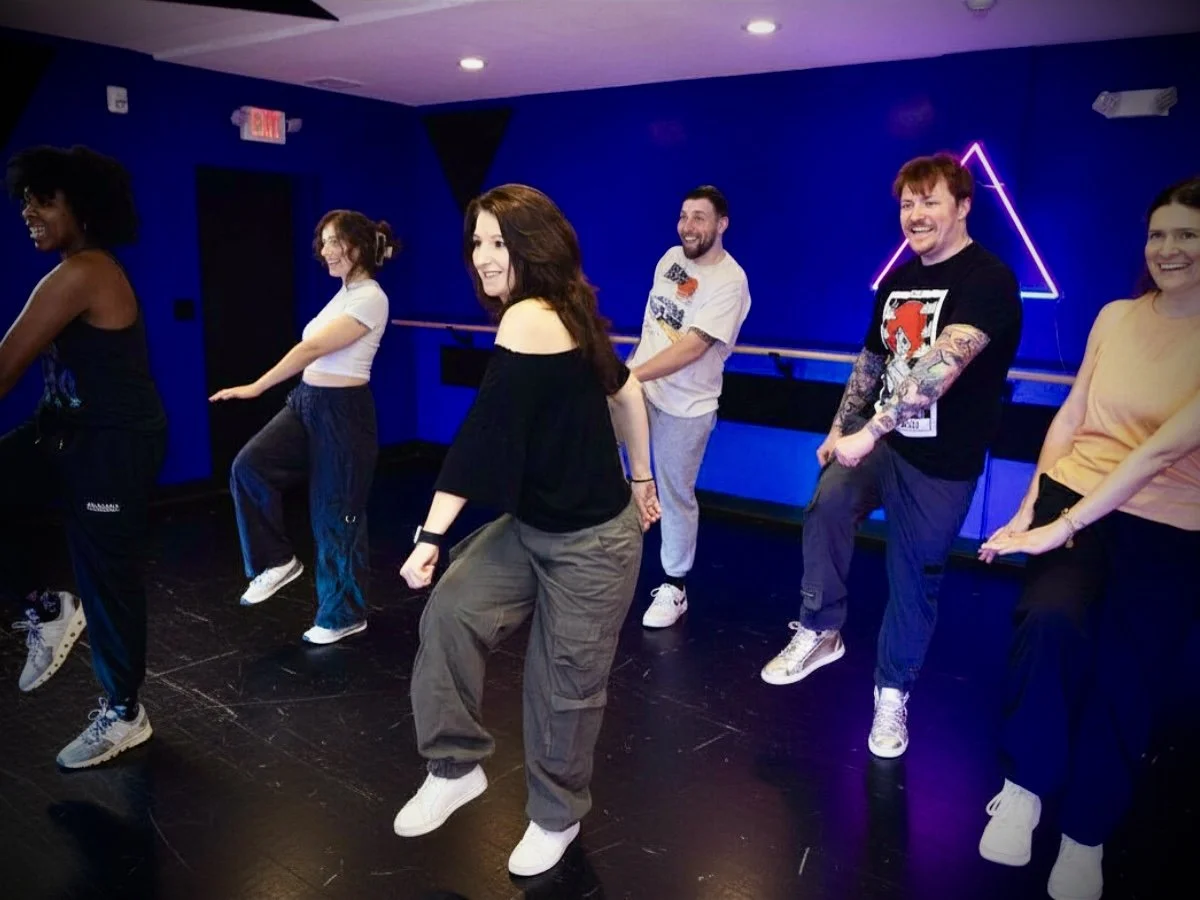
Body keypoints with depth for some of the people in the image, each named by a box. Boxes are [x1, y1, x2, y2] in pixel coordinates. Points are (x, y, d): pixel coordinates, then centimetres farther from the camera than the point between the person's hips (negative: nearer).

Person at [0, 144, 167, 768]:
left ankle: (124, 716, 20)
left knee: (106, 579, 2)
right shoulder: (88, 270, 10)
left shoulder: (79, 276, -21)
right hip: (70, 431, 10)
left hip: (115, 444, -10)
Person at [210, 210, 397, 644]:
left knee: (336, 514, 1)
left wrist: (256, 388, -19)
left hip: (343, 410, -8)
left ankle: (344, 615, 16)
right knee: (248, 466, -11)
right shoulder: (344, 293, 14)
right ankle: (278, 560, 4)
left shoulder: (370, 298, -15)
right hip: (307, 403, 8)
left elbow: (312, 349, -20)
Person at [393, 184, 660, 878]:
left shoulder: (528, 319, -22)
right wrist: (642, 480, 23)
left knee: (563, 686, 7)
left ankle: (556, 816, 31)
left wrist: (431, 536, -26)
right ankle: (455, 768, 10)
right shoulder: (567, 311, 5)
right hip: (530, 527, 9)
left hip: (592, 543, -9)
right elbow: (625, 390, 15)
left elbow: (483, 435, -27)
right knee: (451, 612, -6)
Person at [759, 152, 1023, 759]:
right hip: (879, 439, 6)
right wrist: (839, 429, 16)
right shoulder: (896, 283, 9)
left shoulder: (988, 281, -16)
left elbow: (941, 365, -29)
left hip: (941, 461, -5)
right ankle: (820, 632, 3)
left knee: (915, 578, 5)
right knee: (827, 506, -16)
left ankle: (893, 690, 24)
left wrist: (869, 432, -33)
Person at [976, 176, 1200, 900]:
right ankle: (1023, 785, -6)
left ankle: (1086, 838, 27)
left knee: (1123, 689, 5)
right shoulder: (1116, 316, 1)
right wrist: (1031, 505, 2)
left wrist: (1064, 525, -24)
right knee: (1051, 622, -27)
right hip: (1071, 496, 2)